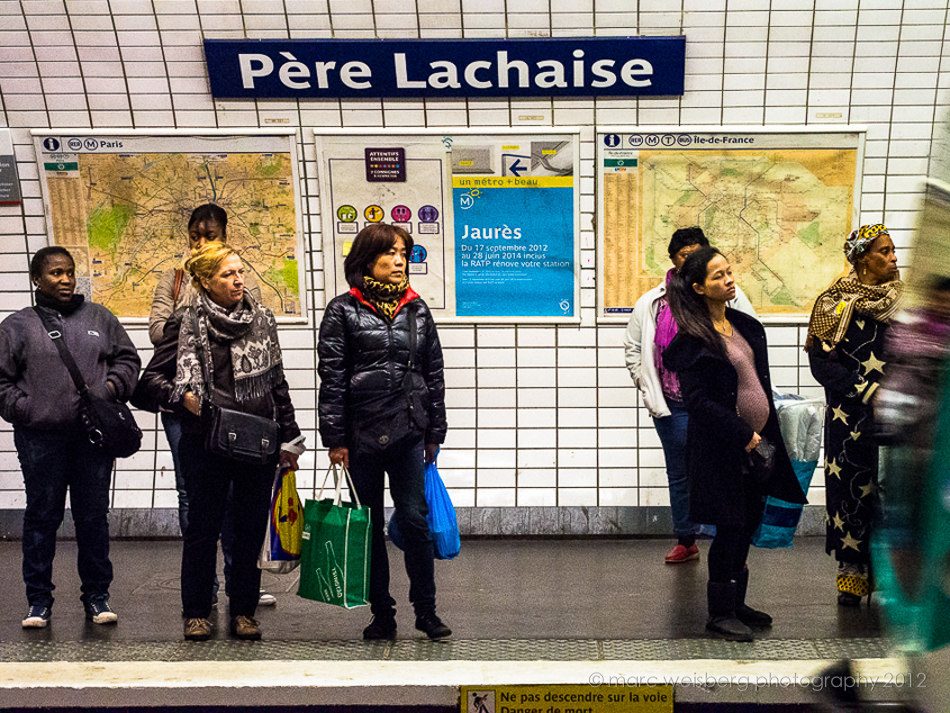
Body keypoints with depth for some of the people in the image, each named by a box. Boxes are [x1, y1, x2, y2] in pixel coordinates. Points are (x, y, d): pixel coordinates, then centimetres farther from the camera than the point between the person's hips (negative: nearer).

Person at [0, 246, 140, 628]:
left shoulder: (99, 318, 11)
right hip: (40, 438, -1)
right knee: (42, 517, 7)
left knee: (94, 517, 7)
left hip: (94, 435, 1)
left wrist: (111, 388, -1)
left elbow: (128, 359, 15)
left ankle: (97, 596, 19)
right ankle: (39, 600, 20)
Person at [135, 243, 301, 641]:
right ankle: (197, 612, 23)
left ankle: (243, 610, 23)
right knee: (203, 528, 6)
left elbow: (277, 383, 14)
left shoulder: (262, 320, 9)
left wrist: (288, 438, 12)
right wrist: (182, 397, -17)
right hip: (205, 444, -3)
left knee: (251, 529, 8)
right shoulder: (187, 325, -2)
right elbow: (151, 379, 2)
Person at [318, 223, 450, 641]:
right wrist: (335, 438, -6)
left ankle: (426, 610, 15)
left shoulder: (417, 309, 10)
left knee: (414, 520, 0)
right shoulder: (343, 311, 1)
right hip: (361, 434, -1)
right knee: (369, 527, 9)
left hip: (408, 433, 1)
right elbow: (332, 379, -2)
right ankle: (382, 614, 22)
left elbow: (434, 373, 12)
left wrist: (434, 432, 10)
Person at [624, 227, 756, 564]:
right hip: (674, 406, 2)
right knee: (680, 476, 13)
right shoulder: (652, 302, 5)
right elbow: (633, 347, 14)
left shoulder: (728, 294, 2)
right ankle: (686, 542, 29)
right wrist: (648, 387, 7)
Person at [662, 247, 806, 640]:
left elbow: (762, 383, 17)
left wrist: (769, 434, 12)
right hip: (722, 449, -7)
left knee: (749, 525, 14)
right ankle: (719, 613, 14)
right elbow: (698, 401, -17)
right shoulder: (692, 340, -13)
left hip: (759, 442, 7)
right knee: (730, 529, -1)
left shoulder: (747, 326, 10)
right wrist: (743, 435, -17)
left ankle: (736, 603, 28)